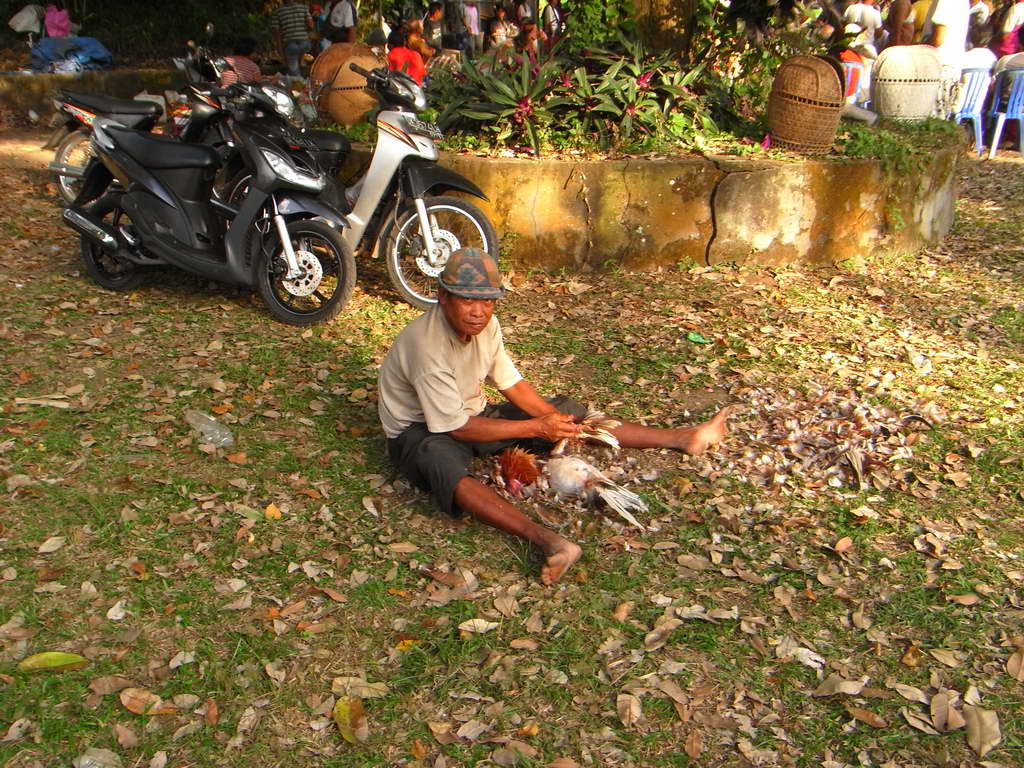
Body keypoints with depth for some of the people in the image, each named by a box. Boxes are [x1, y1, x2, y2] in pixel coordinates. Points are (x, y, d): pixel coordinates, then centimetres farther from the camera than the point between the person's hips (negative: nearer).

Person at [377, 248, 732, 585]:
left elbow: (511, 382, 3)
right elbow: (457, 428, -28)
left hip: (471, 415, 8)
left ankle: (680, 438, 3)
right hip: (421, 431, -8)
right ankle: (548, 541, -61)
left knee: (567, 411, -1)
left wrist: (554, 419, -13)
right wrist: (536, 428, -25)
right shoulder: (426, 344, -30)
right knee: (442, 462, -43)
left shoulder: (485, 324, -7)